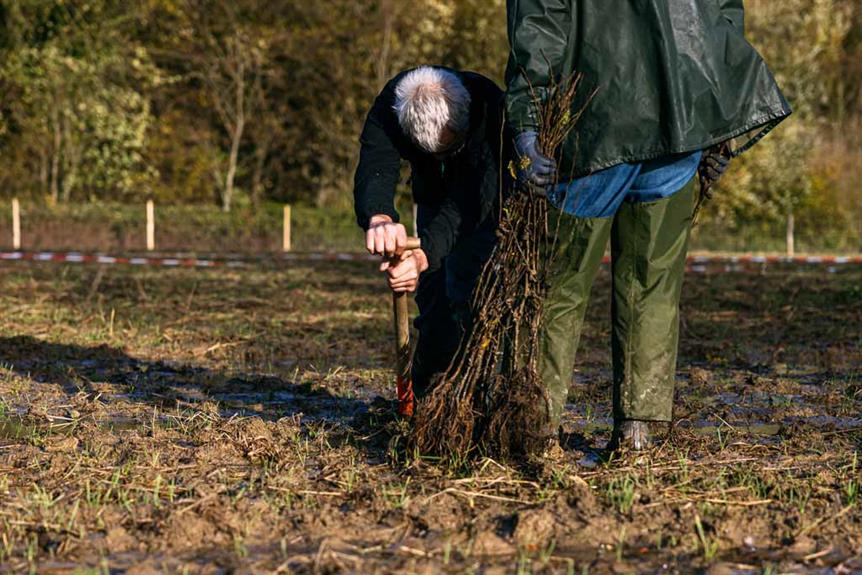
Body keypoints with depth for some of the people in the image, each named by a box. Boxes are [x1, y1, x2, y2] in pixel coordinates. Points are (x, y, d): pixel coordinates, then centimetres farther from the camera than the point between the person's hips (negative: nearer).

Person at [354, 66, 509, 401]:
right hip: (435, 195, 4)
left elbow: (466, 203, -49)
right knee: (433, 297, 6)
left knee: (466, 295, -20)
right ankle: (426, 397, 20)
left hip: (489, 203, -4)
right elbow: (374, 171, -46)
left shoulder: (491, 109, -41)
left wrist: (423, 255, -65)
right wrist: (379, 219, -69)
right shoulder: (390, 106, -31)